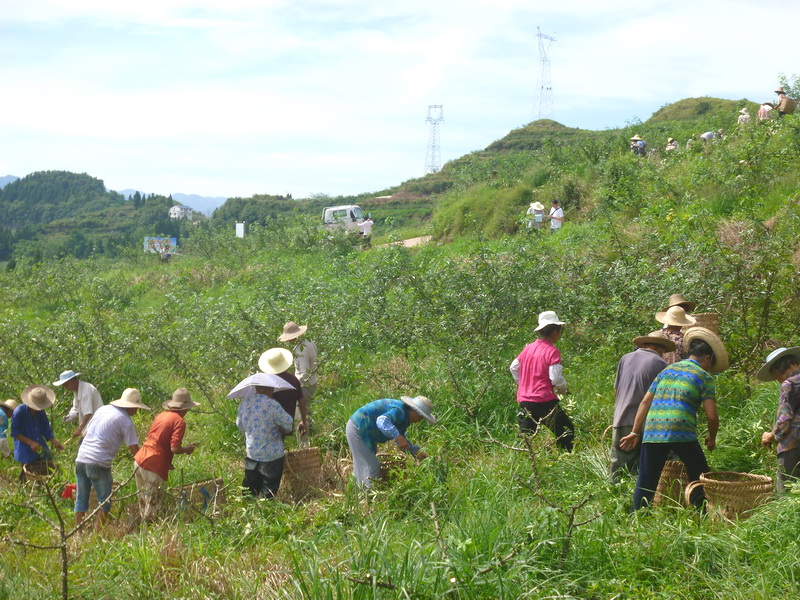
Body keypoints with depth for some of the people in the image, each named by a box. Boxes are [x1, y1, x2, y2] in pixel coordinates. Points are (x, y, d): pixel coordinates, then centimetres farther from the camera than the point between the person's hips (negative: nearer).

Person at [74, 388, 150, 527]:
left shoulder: (102, 409, 14)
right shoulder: (126, 421, -5)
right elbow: (135, 450, -7)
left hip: (81, 459, 7)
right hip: (98, 463, -6)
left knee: (81, 500, 15)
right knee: (104, 501, 6)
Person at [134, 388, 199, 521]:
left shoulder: (161, 416, 14)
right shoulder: (179, 421, -9)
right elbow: (175, 448, -17)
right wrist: (187, 449, 4)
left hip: (140, 460, 8)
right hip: (154, 467, -8)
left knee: (143, 502, 19)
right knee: (153, 506, 1)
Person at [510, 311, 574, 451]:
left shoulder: (528, 348, 9)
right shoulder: (552, 351, -11)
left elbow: (513, 367, 18)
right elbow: (556, 378, -16)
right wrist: (563, 390, 4)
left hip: (524, 401, 7)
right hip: (544, 401, -6)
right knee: (567, 430, 5)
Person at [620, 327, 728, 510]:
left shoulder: (667, 370, 22)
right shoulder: (704, 376, 8)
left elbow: (645, 402, 18)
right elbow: (711, 416, 0)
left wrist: (635, 433, 20)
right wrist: (712, 439, 18)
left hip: (651, 432, 4)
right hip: (682, 433, -4)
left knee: (645, 482, 7)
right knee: (700, 481, 13)